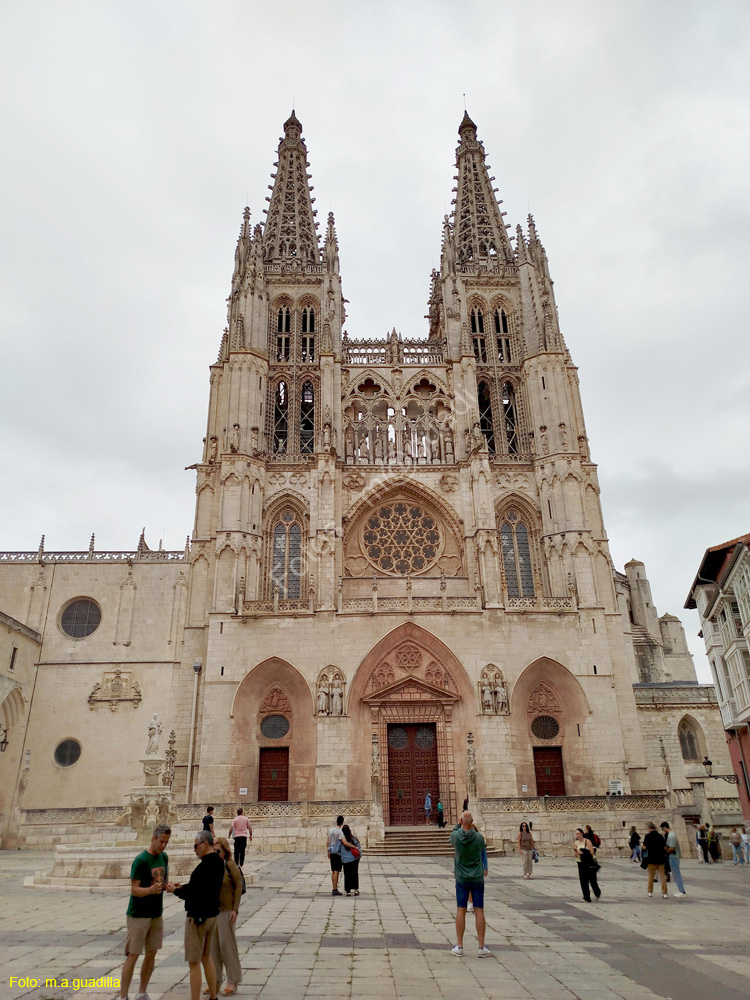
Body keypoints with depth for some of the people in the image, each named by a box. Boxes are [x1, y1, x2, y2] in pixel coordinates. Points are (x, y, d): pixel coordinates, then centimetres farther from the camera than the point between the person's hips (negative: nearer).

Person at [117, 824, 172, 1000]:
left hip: (156, 914, 7)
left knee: (151, 954, 13)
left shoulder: (164, 857, 4)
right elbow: (134, 890, -19)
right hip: (139, 915, -7)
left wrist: (170, 886, -7)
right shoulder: (141, 860, -18)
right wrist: (150, 890, -38)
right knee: (132, 956, 0)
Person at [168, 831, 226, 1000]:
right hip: (212, 914, 10)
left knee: (194, 962, 1)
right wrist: (183, 887, 8)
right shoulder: (218, 862, 6)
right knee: (206, 956, 21)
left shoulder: (205, 865, -24)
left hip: (198, 916, -9)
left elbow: (192, 892, -23)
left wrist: (175, 890, -6)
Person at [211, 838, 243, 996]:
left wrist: (235, 909, -14)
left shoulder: (230, 866, -14)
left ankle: (233, 981, 16)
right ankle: (216, 980, 27)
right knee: (213, 945, 12)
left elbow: (238, 886, -12)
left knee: (227, 944, 1)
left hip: (226, 911, -6)